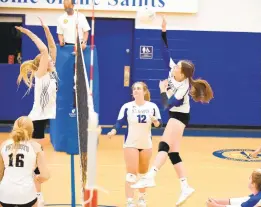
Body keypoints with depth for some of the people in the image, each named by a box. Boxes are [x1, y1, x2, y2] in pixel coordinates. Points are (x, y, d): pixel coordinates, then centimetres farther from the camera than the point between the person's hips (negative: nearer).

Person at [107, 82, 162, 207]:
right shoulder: (127, 107, -7)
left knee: (143, 173, 17)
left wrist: (155, 121, -21)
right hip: (131, 144, -2)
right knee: (131, 174, -9)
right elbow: (120, 122, -9)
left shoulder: (152, 106, -3)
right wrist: (113, 131, -27)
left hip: (146, 144, 2)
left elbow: (158, 124, 1)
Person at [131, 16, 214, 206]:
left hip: (179, 116, -8)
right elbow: (166, 52, -5)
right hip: (175, 115, 8)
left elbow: (168, 105, -25)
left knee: (164, 146, -25)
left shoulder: (183, 87, -24)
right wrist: (163, 32, -12)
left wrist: (163, 90, -17)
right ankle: (186, 187, 9)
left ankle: (150, 177, -40)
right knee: (173, 153, 5)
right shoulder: (173, 71, -7)